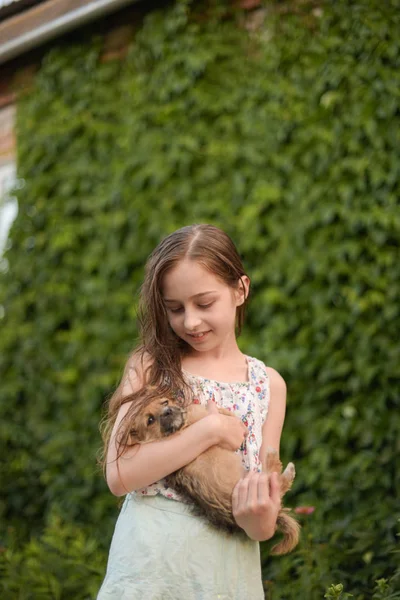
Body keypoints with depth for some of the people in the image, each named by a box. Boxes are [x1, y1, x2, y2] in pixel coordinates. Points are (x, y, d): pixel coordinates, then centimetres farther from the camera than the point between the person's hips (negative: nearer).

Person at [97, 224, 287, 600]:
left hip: (229, 569, 2)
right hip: (151, 558, -2)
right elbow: (119, 475, -13)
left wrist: (260, 522, -20)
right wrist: (209, 431, -16)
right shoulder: (150, 366, -2)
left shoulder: (268, 384, 2)